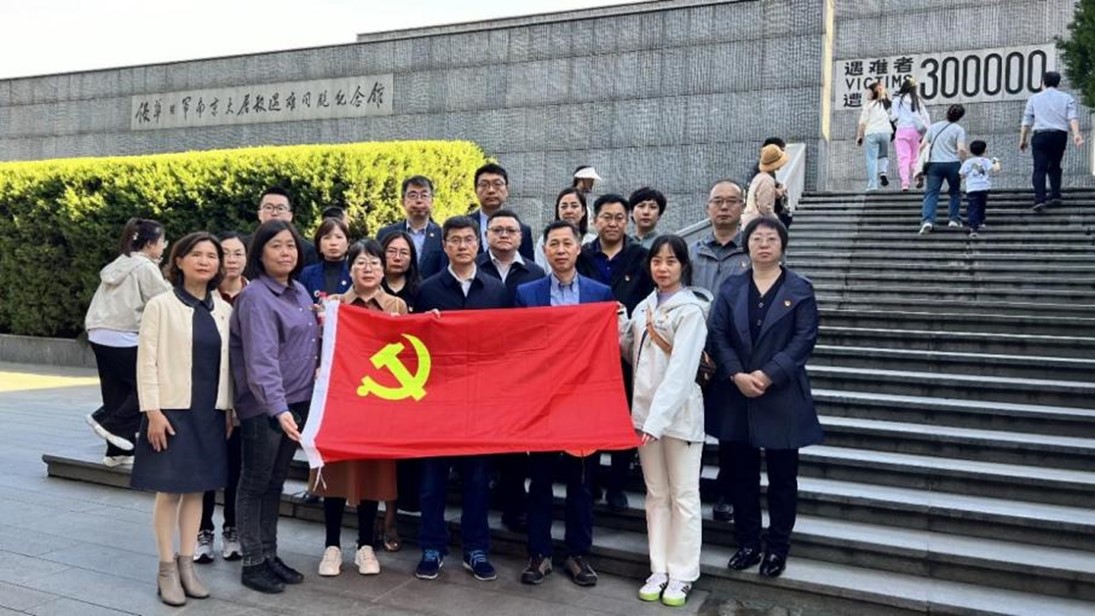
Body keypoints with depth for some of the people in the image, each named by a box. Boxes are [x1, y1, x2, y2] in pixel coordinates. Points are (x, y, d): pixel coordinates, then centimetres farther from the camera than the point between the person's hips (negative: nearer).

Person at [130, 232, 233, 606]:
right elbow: (147, 361, -8)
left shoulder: (224, 310, 7)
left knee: (197, 489, 10)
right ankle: (167, 570, 14)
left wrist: (229, 408, 7)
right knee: (169, 490, 1)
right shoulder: (161, 305, -5)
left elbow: (227, 362, 9)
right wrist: (152, 411, -13)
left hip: (210, 412, 4)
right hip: (173, 409, -4)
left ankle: (187, 564, 21)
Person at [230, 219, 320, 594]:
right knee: (255, 484, 5)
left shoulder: (300, 292, 11)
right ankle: (252, 563, 16)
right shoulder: (255, 297, -14)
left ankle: (270, 555, 26)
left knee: (275, 483, 16)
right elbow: (261, 360, -26)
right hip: (264, 407, -7)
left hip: (298, 402, 8)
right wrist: (278, 409, -34)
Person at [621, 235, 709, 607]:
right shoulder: (644, 306, 10)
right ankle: (659, 569, 23)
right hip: (645, 409, 6)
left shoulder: (691, 310, -10)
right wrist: (618, 328, -3)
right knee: (656, 495, 13)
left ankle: (682, 574, 15)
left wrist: (658, 419, -25)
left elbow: (681, 369, -18)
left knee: (683, 497, 5)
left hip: (679, 412, -6)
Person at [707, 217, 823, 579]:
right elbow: (717, 335, 0)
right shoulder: (731, 289, 9)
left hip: (781, 397, -2)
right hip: (736, 396, 2)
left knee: (782, 477, 7)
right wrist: (737, 375, -15)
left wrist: (767, 375, -17)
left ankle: (777, 548, 21)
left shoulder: (800, 290, 2)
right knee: (743, 475, 10)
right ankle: (747, 544, 24)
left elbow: (804, 340, -7)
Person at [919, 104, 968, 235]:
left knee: (931, 193, -3)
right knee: (955, 192, 17)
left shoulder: (934, 126, 11)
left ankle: (927, 220, -20)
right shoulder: (959, 129, 0)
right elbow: (961, 149, -12)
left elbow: (922, 146, 9)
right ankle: (953, 219, 18)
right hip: (952, 164, -2)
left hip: (934, 164, 2)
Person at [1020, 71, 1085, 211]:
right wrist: (1076, 134, -14)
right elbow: (1072, 117, -3)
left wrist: (1022, 139, 9)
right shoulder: (1067, 98, 13)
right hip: (1060, 136, 2)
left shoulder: (1034, 98, 12)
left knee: (1040, 168, -8)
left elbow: (1026, 121, 6)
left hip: (1040, 135, -2)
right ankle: (1055, 196, 12)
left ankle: (1040, 200, -22)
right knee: (1055, 167, 18)